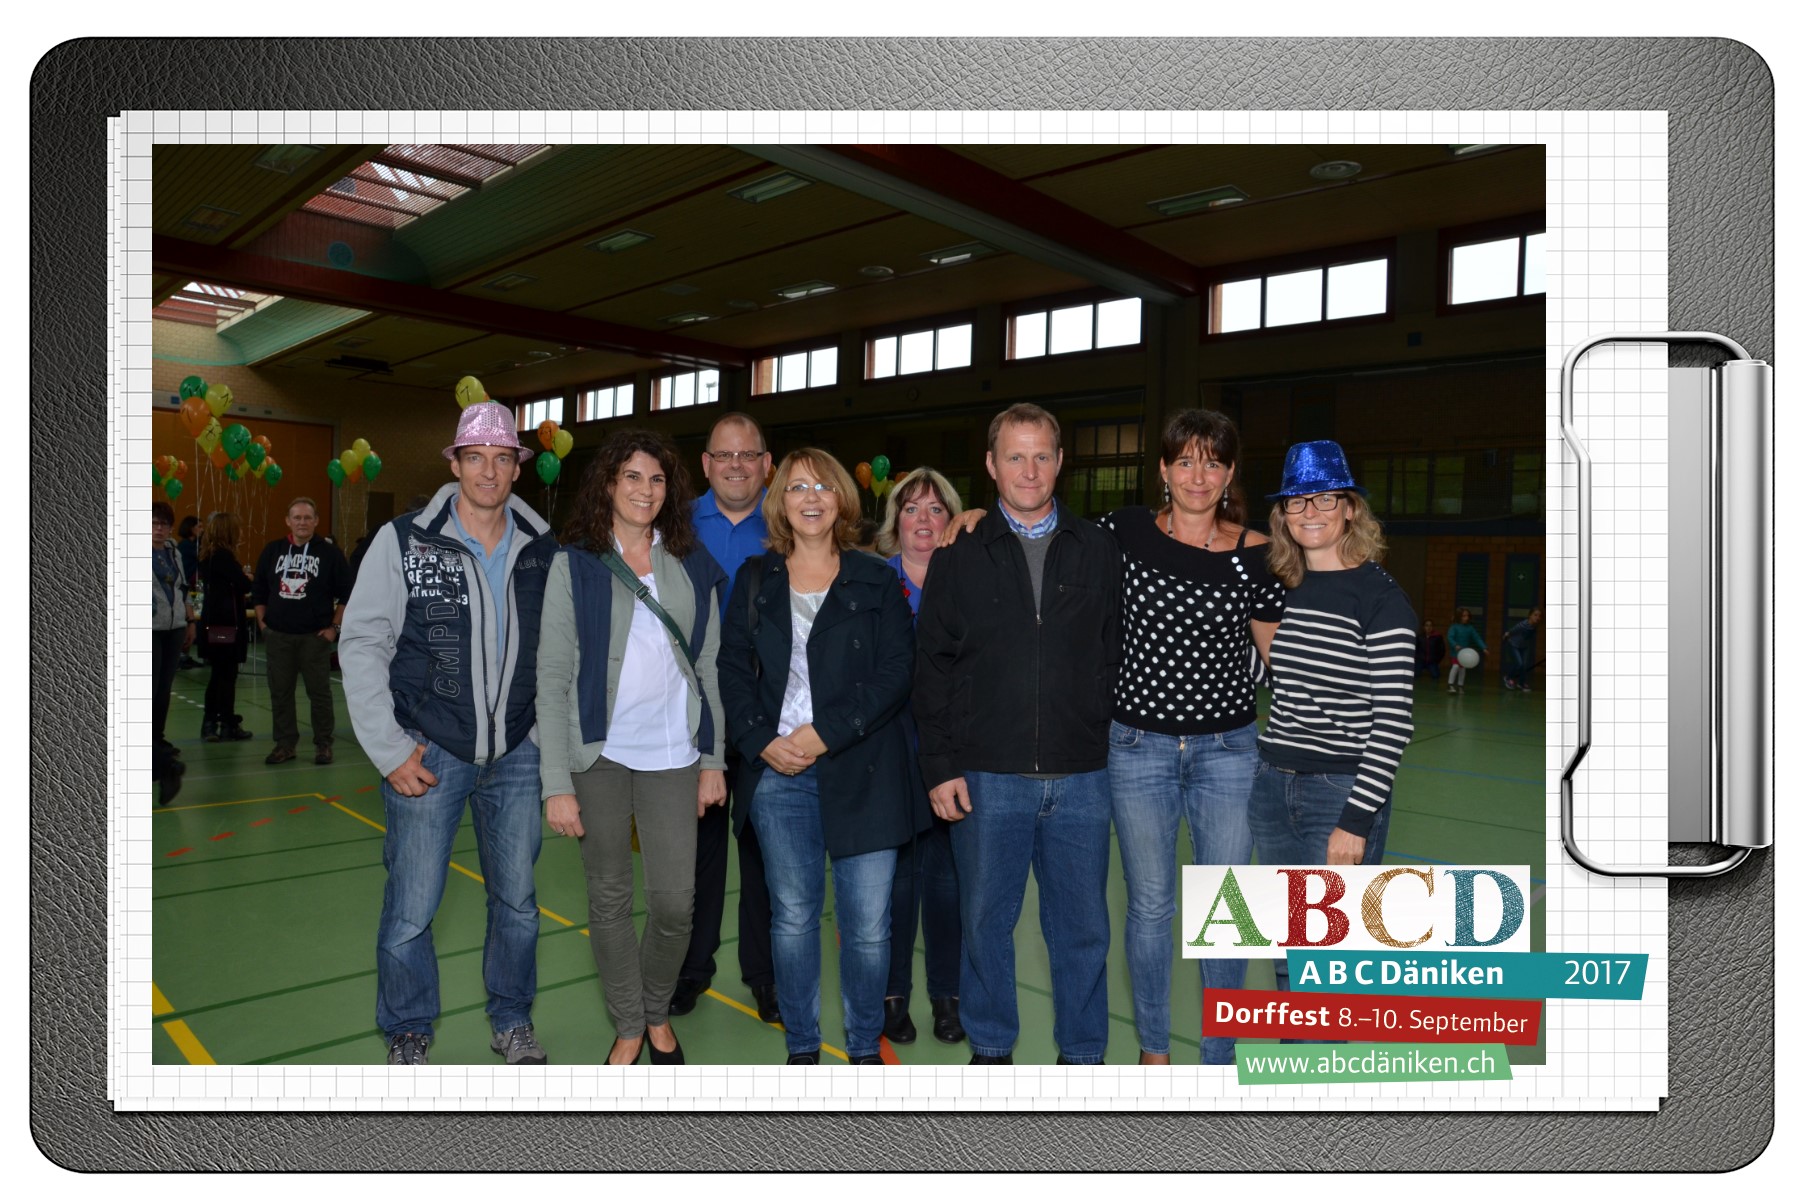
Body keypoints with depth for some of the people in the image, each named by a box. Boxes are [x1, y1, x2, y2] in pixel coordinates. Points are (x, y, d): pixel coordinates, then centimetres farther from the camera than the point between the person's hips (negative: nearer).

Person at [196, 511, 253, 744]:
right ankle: (228, 726, 4)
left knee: (218, 674, 14)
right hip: (227, 622, -9)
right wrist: (249, 579, 2)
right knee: (227, 674, -1)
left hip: (213, 621, 9)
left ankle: (210, 724, 18)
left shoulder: (208, 556, 11)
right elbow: (244, 584, -18)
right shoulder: (223, 556, -16)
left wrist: (241, 596, 8)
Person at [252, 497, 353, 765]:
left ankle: (323, 744, 11)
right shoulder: (272, 551, 8)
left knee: (319, 691, 1)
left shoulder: (330, 553, -1)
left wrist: (334, 627, -5)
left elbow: (346, 594, 0)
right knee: (280, 691, 8)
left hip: (315, 636, -3)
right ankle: (285, 743, 18)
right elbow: (258, 590, 16)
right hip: (277, 636, 3)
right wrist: (263, 623, 8)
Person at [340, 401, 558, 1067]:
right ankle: (407, 1035, 28)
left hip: (517, 754, 3)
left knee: (517, 900, 13)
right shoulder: (403, 541, -7)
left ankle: (512, 1021, 35)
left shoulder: (544, 551, 1)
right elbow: (362, 644, -5)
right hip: (429, 752, -2)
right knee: (410, 911, 4)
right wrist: (390, 750, -9)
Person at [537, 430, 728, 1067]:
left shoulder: (693, 565, 7)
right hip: (600, 751, -1)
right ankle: (628, 1027, 28)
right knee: (609, 898, 8)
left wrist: (714, 758, 6)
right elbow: (552, 677, -4)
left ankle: (658, 1013, 27)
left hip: (673, 752, 2)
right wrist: (557, 782, -9)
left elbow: (709, 666, 10)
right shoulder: (575, 564, -1)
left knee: (675, 901, -1)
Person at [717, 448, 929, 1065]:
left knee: (867, 922, 2)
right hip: (779, 769, 2)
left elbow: (896, 672, -4)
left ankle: (865, 1048, 21)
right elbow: (733, 668, 7)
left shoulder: (876, 580, 3)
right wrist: (762, 740, -7)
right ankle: (801, 1046, 25)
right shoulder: (755, 579, 10)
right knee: (792, 915, 8)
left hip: (862, 772, -1)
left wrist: (826, 733, -13)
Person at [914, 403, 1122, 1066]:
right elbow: (933, 669, 2)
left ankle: (1082, 1054, 29)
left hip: (1081, 779, 1)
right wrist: (941, 766, -3)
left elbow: (1117, 657, 6)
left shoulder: (1098, 551, 5)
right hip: (986, 779, 0)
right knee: (986, 921, 12)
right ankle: (990, 1048, 31)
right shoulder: (961, 556, 3)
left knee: (1082, 926, 10)